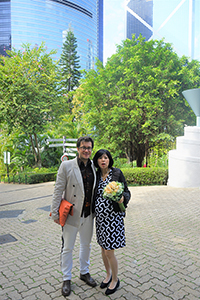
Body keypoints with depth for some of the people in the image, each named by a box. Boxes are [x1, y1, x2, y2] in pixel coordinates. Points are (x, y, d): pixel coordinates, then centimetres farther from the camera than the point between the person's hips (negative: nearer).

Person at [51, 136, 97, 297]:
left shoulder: (94, 166, 0)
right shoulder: (66, 166, -12)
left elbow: (97, 189, 9)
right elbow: (58, 190, -10)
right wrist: (55, 213, -11)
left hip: (88, 214, 4)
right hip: (71, 214, -4)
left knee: (86, 245, 20)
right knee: (67, 248, 10)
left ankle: (84, 272, 42)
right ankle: (67, 279, 30)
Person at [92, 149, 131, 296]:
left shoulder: (117, 173, -8)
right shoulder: (96, 175, 4)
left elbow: (126, 192, -4)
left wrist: (122, 198, -26)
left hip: (113, 217, -5)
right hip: (100, 217, 5)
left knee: (109, 251, 0)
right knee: (103, 248, 17)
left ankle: (115, 280, 24)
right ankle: (108, 275, 40)